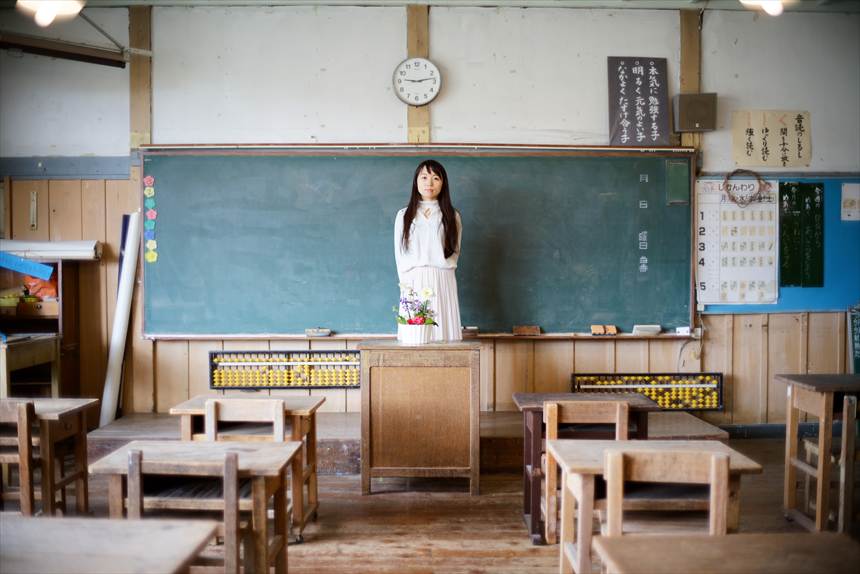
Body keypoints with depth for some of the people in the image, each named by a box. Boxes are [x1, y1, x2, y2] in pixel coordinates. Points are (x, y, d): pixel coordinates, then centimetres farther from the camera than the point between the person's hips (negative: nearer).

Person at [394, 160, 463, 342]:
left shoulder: (452, 216, 8)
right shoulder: (403, 215, 10)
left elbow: (455, 252, 7)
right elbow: (399, 255, 9)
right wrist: (406, 283, 1)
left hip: (442, 283, 0)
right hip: (413, 283, 0)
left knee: (443, 330, -5)